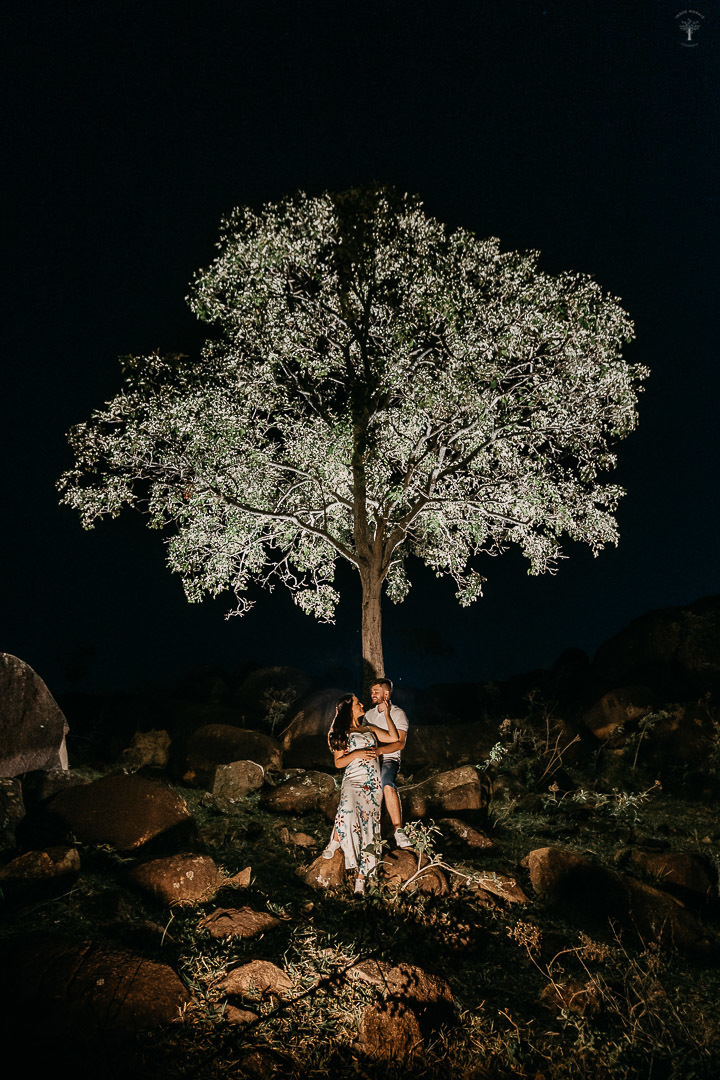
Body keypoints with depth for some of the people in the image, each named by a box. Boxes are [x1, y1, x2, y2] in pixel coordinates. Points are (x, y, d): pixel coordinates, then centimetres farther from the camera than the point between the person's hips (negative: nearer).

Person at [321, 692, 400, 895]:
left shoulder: (369, 729, 20)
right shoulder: (341, 734, 9)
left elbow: (394, 738, 12)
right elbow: (338, 762, 4)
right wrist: (356, 754, -12)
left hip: (374, 785, 4)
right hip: (353, 781, -4)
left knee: (368, 828, -5)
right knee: (348, 810, -35)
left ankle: (361, 878, -3)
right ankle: (335, 841, -9)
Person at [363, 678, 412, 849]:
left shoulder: (398, 714, 0)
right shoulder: (369, 714, 19)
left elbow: (399, 743, -10)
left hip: (388, 759, -5)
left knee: (387, 783, -38)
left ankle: (398, 830, -37)